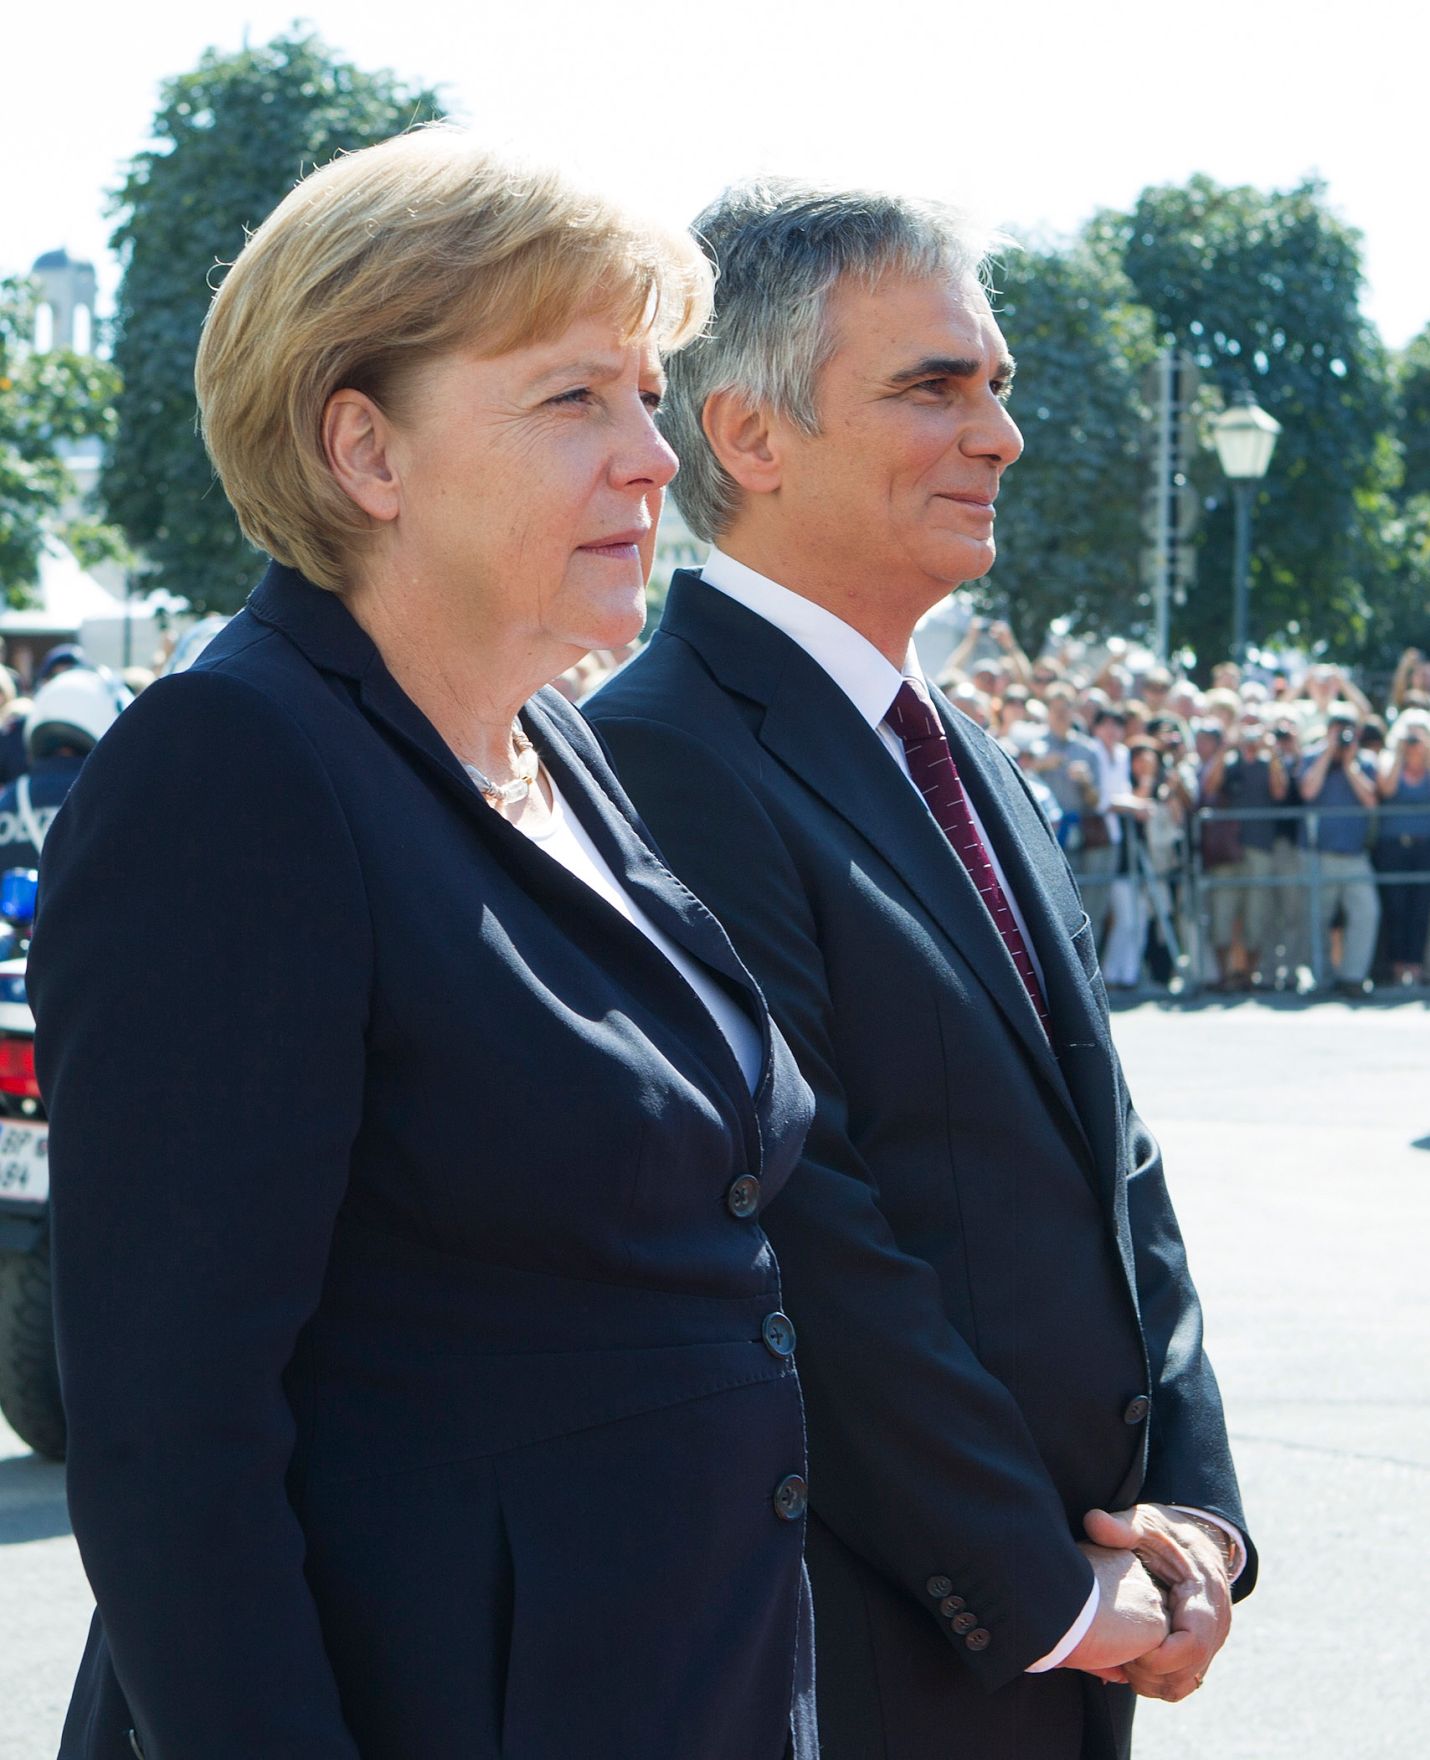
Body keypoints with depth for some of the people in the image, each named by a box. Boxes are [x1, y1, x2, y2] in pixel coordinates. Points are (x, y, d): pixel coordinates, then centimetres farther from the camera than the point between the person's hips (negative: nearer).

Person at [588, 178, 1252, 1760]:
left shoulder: (968, 766, 13)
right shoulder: (664, 760, -17)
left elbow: (1113, 1169, 13)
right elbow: (813, 1249, -19)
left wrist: (1194, 1511, 1)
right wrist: (1047, 1594, -14)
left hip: (1074, 1623, 8)